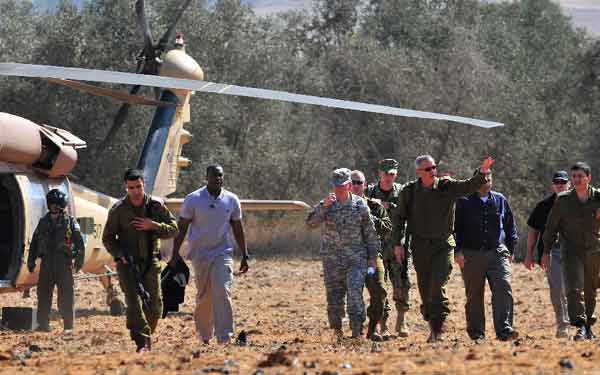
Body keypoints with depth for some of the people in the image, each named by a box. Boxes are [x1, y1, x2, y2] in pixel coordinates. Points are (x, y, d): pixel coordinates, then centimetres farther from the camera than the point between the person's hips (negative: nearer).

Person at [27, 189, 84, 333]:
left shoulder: (70, 221, 5)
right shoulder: (43, 222, 16)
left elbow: (79, 242, -2)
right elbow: (34, 242, 19)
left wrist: (79, 259, -12)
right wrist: (31, 261, 13)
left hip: (63, 262, -4)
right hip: (47, 262, 4)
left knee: (66, 294, -4)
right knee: (43, 293, 3)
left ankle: (68, 325, -1)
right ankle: (43, 323, 11)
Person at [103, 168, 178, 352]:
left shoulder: (156, 205, 2)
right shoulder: (118, 209, -1)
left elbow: (173, 229, 3)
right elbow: (107, 238, 5)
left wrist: (153, 226, -14)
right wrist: (120, 254, -12)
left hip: (151, 261, 2)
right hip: (127, 263, -2)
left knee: (155, 304, -2)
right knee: (134, 301, -17)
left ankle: (146, 335, 22)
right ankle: (143, 342, -21)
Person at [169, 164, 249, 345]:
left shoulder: (232, 200, 3)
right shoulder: (193, 200, -4)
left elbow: (238, 230, 11)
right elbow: (182, 227, -1)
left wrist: (244, 256, 10)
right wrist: (175, 254, -7)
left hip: (222, 253, 0)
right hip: (200, 254, 0)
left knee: (222, 293, -15)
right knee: (204, 297, 6)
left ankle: (225, 337, -18)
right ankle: (204, 333, 24)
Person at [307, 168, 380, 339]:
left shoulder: (360, 205, 0)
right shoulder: (326, 205, 2)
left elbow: (370, 233, 7)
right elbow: (311, 223, -11)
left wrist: (373, 257, 6)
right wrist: (324, 206, -24)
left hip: (356, 259, -2)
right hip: (332, 259, 2)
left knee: (355, 293, -14)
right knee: (334, 296, 6)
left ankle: (357, 331, -13)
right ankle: (336, 329, 22)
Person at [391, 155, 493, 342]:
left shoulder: (447, 186, -1)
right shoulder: (409, 191, 2)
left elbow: (470, 186, -12)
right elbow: (398, 217, 9)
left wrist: (482, 173, -31)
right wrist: (398, 243, 3)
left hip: (443, 244, -2)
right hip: (420, 246, 2)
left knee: (438, 287, -14)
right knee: (425, 289, 7)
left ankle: (438, 329, -13)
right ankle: (433, 326, 21)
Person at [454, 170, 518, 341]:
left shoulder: (500, 200, 12)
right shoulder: (463, 202, 4)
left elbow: (510, 226, 20)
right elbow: (455, 228, 3)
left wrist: (510, 250, 15)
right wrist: (458, 251, -7)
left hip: (497, 252, 1)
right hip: (472, 255, -1)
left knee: (503, 289, -14)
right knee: (474, 295, 4)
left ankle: (504, 330, -18)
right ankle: (476, 332, 13)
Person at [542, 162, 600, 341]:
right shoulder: (563, 200, -2)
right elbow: (551, 227, 6)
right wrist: (547, 251, 7)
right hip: (571, 251, -2)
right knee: (574, 289, -18)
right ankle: (580, 326, -25)